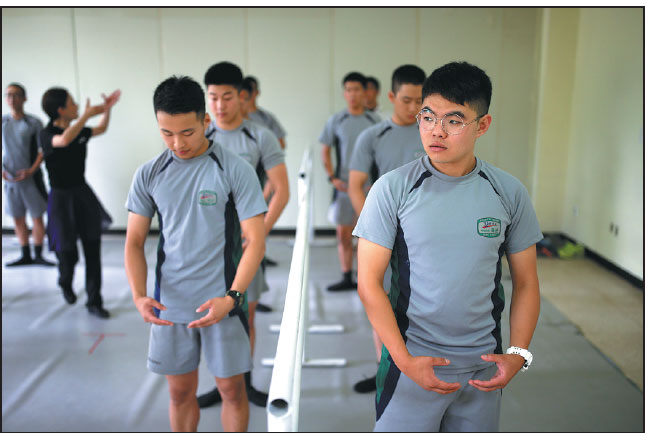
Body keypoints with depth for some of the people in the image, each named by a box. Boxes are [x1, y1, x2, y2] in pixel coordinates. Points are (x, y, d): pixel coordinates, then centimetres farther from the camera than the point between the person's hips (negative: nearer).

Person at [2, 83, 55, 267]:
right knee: (18, 218, 9)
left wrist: (31, 171, -15)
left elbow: (43, 150, -5)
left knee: (37, 217, -1)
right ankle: (25, 256, 19)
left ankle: (38, 255, 8)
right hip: (9, 179, 4)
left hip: (31, 178, -3)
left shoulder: (34, 123, -3)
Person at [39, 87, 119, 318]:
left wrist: (107, 109, 10)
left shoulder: (79, 131, 3)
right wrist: (87, 114, -31)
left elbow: (101, 129, 24)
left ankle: (94, 301, 13)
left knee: (93, 249, 2)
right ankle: (65, 284, 36)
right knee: (68, 253, 0)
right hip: (61, 197, -5)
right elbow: (64, 140, -38)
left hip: (83, 192, 5)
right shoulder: (47, 134, -14)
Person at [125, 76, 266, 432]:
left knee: (231, 388, 10)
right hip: (170, 304, 3)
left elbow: (255, 241, -10)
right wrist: (139, 295, -12)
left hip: (222, 302, -2)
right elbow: (134, 242, 5)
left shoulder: (235, 171, -9)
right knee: (180, 392, 15)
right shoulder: (148, 175, 1)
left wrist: (231, 297, -21)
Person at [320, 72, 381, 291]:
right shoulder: (336, 121, 4)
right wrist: (332, 177, -3)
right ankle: (346, 278, 17)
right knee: (343, 233, 5)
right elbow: (325, 151, 8)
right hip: (343, 186, 1)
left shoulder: (374, 121, 3)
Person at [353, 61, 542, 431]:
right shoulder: (392, 189, -8)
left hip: (484, 365, 3)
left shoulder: (509, 192, -1)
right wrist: (405, 360, -14)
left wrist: (519, 353, -5)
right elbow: (369, 283, -8)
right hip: (411, 360, -2)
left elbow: (526, 282, 6)